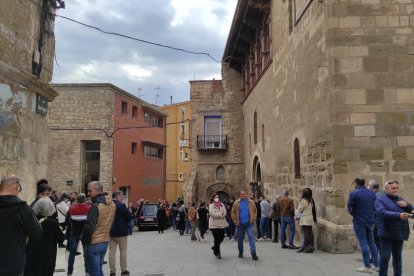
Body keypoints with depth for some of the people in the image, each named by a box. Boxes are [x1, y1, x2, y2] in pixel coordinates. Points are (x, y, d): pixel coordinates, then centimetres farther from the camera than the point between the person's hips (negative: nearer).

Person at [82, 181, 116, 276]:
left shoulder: (95, 206, -19)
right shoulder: (112, 204, 5)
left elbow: (89, 227, -20)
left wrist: (84, 240, -5)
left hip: (93, 243, -7)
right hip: (105, 242, 8)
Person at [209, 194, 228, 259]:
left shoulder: (221, 204, 11)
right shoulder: (211, 205, -5)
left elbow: (225, 212, -1)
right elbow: (213, 214, -16)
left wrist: (218, 214, -17)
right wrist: (221, 213, -10)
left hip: (222, 224, 6)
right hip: (214, 224, -5)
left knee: (221, 237, 10)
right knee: (217, 238, -5)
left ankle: (215, 247, 36)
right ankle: (217, 253, 8)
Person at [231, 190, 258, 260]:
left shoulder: (251, 202, 1)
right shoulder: (236, 203, 0)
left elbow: (255, 211, 5)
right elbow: (233, 213, 1)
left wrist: (253, 220, -3)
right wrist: (235, 222, -4)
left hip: (249, 224, -1)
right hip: (240, 224, 1)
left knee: (251, 237, -9)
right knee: (240, 239, 10)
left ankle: (253, 253, -9)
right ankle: (240, 252, 26)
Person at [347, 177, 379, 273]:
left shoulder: (353, 193, -12)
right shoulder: (371, 193, 7)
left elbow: (350, 207, -11)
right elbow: (375, 207, 8)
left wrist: (353, 213, 8)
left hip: (359, 221, -6)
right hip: (370, 220, 6)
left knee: (363, 243, 0)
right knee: (371, 242, 15)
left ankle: (367, 266, 3)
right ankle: (376, 265, 19)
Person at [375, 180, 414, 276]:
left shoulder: (400, 199, 15)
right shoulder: (380, 199, -7)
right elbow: (383, 212, -23)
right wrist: (399, 215, -35)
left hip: (399, 234, 6)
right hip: (387, 234, -6)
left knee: (398, 257, 15)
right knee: (385, 257, -4)